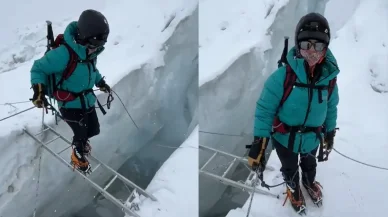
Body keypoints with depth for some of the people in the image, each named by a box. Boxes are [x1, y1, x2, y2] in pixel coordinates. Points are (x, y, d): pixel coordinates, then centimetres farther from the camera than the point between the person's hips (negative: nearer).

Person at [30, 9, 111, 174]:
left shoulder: (90, 51, -8)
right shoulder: (63, 53, -32)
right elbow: (38, 68, -20)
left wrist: (100, 82, 22)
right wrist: (39, 89, -32)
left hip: (88, 100, 7)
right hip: (70, 104, -7)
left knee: (94, 130, 20)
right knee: (81, 134, 8)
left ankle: (81, 142, 56)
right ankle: (78, 159, 40)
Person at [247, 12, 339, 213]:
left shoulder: (329, 77, -17)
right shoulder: (283, 76, -31)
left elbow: (331, 107, 1)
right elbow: (265, 108, -24)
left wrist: (330, 133, 12)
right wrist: (259, 142, -27)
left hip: (312, 138, 3)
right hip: (285, 138, -3)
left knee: (309, 164, 34)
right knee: (290, 169, 26)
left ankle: (309, 183, 66)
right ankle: (294, 190, 58)